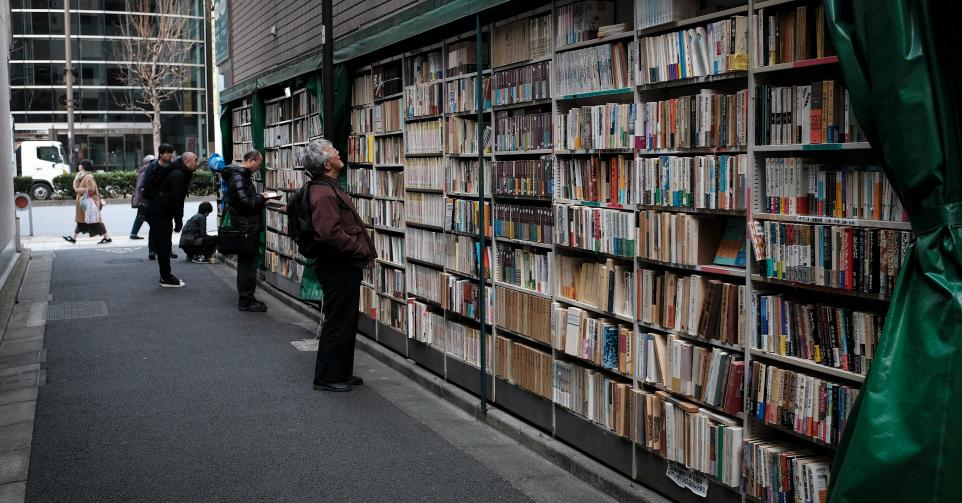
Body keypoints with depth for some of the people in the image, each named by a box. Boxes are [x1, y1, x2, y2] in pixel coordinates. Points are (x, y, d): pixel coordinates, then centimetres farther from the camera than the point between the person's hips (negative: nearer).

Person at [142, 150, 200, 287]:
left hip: (153, 210, 10)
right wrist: (179, 222, -17)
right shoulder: (178, 175, -17)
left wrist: (178, 221, 16)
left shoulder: (177, 172, 15)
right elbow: (177, 200, -21)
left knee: (161, 245, 15)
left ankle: (165, 276, 22)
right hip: (159, 213, -10)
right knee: (163, 246, -4)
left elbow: (177, 198, 18)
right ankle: (166, 279, 1)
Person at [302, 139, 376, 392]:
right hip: (338, 268, -11)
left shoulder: (330, 188, 15)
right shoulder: (323, 193, -20)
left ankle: (342, 373, 28)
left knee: (347, 322, 17)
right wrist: (363, 251, -18)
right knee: (338, 322, -1)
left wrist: (363, 250, 12)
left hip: (345, 266, 11)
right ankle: (327, 377, 9)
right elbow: (331, 234, -29)